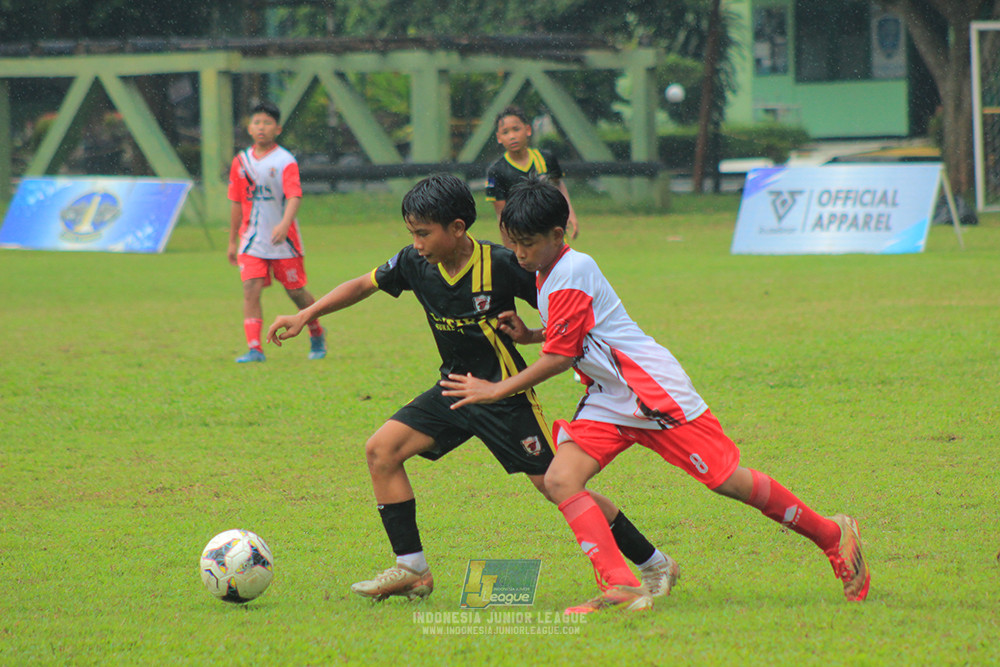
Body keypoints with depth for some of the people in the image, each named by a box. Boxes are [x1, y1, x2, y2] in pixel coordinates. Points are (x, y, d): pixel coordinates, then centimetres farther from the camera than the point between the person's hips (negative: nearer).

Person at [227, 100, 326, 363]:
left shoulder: (285, 161, -8)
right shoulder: (241, 162, 7)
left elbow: (294, 197, -21)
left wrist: (285, 224, -39)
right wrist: (233, 241, 17)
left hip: (284, 241, -3)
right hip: (252, 241, 3)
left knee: (296, 291, 6)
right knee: (251, 289, -13)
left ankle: (317, 335, 32)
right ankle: (254, 349, -16)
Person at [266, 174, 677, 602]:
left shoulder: (500, 265, -21)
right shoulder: (416, 263, -6)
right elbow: (364, 285, 10)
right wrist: (305, 316, 5)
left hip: (505, 394, -6)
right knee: (381, 450, -6)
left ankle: (654, 564, 3)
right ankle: (411, 570, 1)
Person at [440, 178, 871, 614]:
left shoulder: (571, 273, -19)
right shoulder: (549, 273, 10)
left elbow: (560, 357, -20)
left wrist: (496, 390, -14)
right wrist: (527, 335, 10)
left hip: (655, 391, -9)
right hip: (608, 400, 9)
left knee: (727, 481, -5)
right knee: (560, 480, -12)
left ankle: (832, 535, 13)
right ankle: (620, 587, -20)